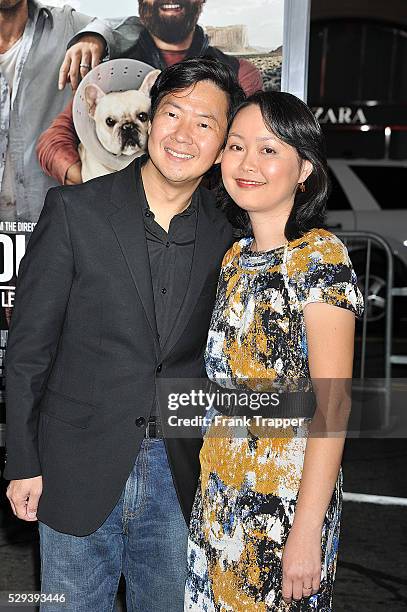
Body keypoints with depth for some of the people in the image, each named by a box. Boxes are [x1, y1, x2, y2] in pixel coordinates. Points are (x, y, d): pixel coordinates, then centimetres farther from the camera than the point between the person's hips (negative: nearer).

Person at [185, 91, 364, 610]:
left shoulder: (320, 257, -15)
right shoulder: (235, 256, 8)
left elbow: (332, 408, -18)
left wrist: (306, 533, -20)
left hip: (288, 498, -7)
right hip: (221, 493, 7)